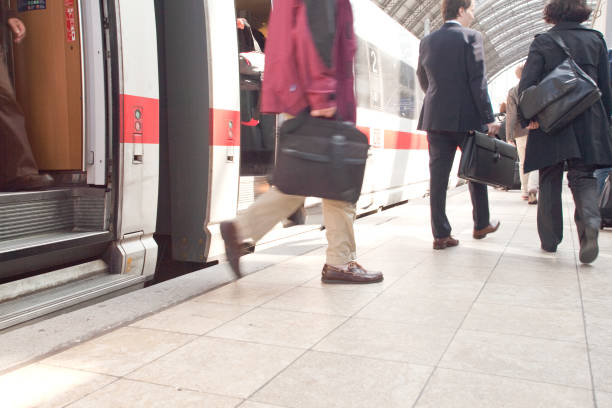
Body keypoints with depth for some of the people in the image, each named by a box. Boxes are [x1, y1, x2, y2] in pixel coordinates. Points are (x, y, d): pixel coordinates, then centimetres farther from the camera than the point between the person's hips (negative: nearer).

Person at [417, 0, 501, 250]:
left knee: (438, 175, 2)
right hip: (467, 117, -3)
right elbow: (478, 80, -12)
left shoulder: (427, 41, 9)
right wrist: (488, 117, -10)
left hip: (435, 118, 4)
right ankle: (481, 225, 27)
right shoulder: (471, 37, -6)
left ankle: (440, 234, 2)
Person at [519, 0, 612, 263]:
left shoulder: (542, 42, 0)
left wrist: (528, 118, -6)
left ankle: (549, 239, 13)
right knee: (582, 176, 7)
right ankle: (590, 222, -21)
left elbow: (526, 83, -10)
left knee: (550, 181, 8)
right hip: (588, 121, 2)